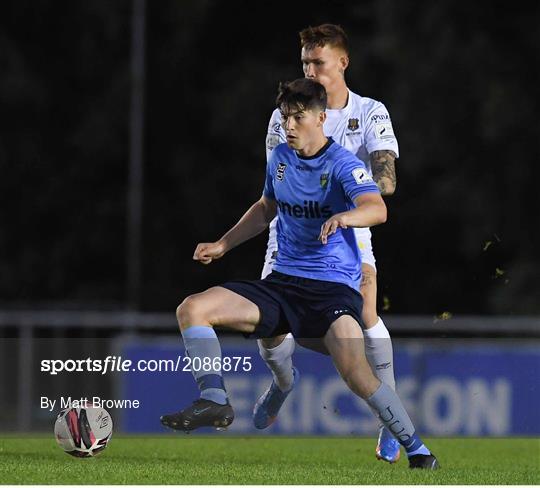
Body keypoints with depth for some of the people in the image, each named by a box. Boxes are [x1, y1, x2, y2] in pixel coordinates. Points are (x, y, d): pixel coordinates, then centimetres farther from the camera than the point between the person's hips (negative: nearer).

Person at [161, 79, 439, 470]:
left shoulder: (342, 164, -11)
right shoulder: (280, 158, 10)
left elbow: (377, 209, -30)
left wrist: (343, 217, -51)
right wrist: (223, 245, 26)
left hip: (334, 287, -6)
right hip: (283, 283, 6)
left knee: (356, 374, -29)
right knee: (192, 309, -11)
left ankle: (417, 451, -14)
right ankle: (214, 401, -12)